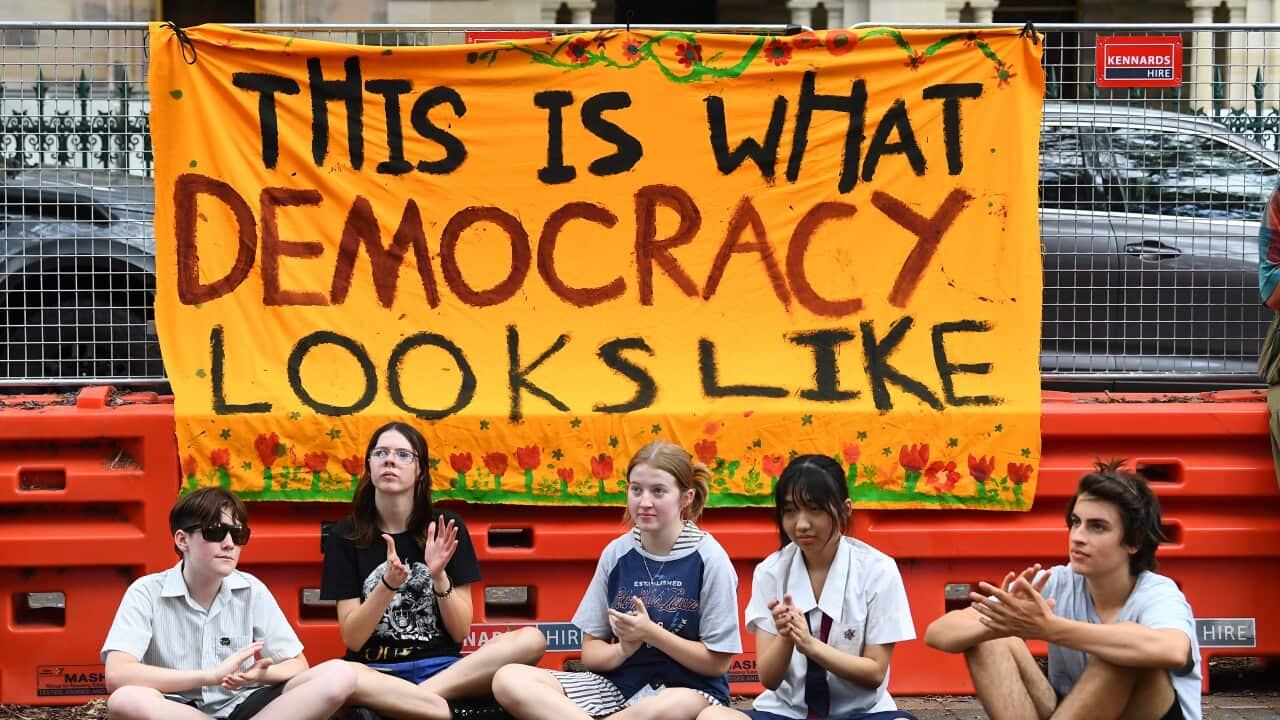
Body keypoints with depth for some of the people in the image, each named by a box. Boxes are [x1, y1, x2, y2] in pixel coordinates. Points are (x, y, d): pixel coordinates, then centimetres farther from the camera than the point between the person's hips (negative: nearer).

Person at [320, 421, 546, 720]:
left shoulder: (446, 528, 3)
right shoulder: (345, 536, 2)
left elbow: (461, 632, 2)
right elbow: (352, 639, -3)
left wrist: (438, 576, -15)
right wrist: (389, 584, -19)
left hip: (443, 668, 2)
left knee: (532, 640, -25)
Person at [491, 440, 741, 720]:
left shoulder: (709, 559, -6)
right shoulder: (616, 553, 6)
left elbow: (717, 663, -5)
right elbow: (591, 652, 10)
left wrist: (650, 632, -14)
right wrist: (623, 650, -13)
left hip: (688, 689, -4)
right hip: (618, 684, 5)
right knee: (509, 680, -19)